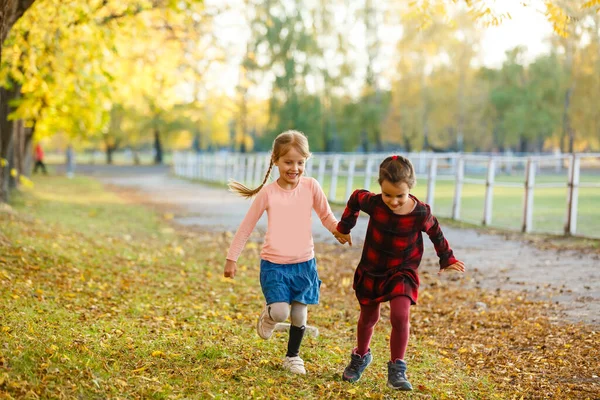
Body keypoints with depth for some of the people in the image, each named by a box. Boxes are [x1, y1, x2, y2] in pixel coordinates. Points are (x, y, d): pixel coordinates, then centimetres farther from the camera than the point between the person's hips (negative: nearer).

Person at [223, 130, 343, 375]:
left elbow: (327, 217, 6)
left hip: (303, 263, 2)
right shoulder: (268, 193, -6)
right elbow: (247, 226, 2)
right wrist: (231, 258, 4)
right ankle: (267, 316, 21)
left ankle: (293, 356, 29)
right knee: (280, 312, -15)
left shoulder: (310, 186, -4)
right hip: (273, 264, -2)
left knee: (299, 314, 5)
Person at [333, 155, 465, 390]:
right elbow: (355, 198, 3)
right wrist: (344, 227, 11)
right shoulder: (373, 203, -20)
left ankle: (397, 369, -7)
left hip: (402, 272, -2)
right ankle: (360, 357, 43)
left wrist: (447, 259, 8)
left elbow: (435, 233, 0)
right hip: (371, 270, 2)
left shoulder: (420, 213, -21)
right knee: (368, 318, 17)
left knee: (400, 316, -20)